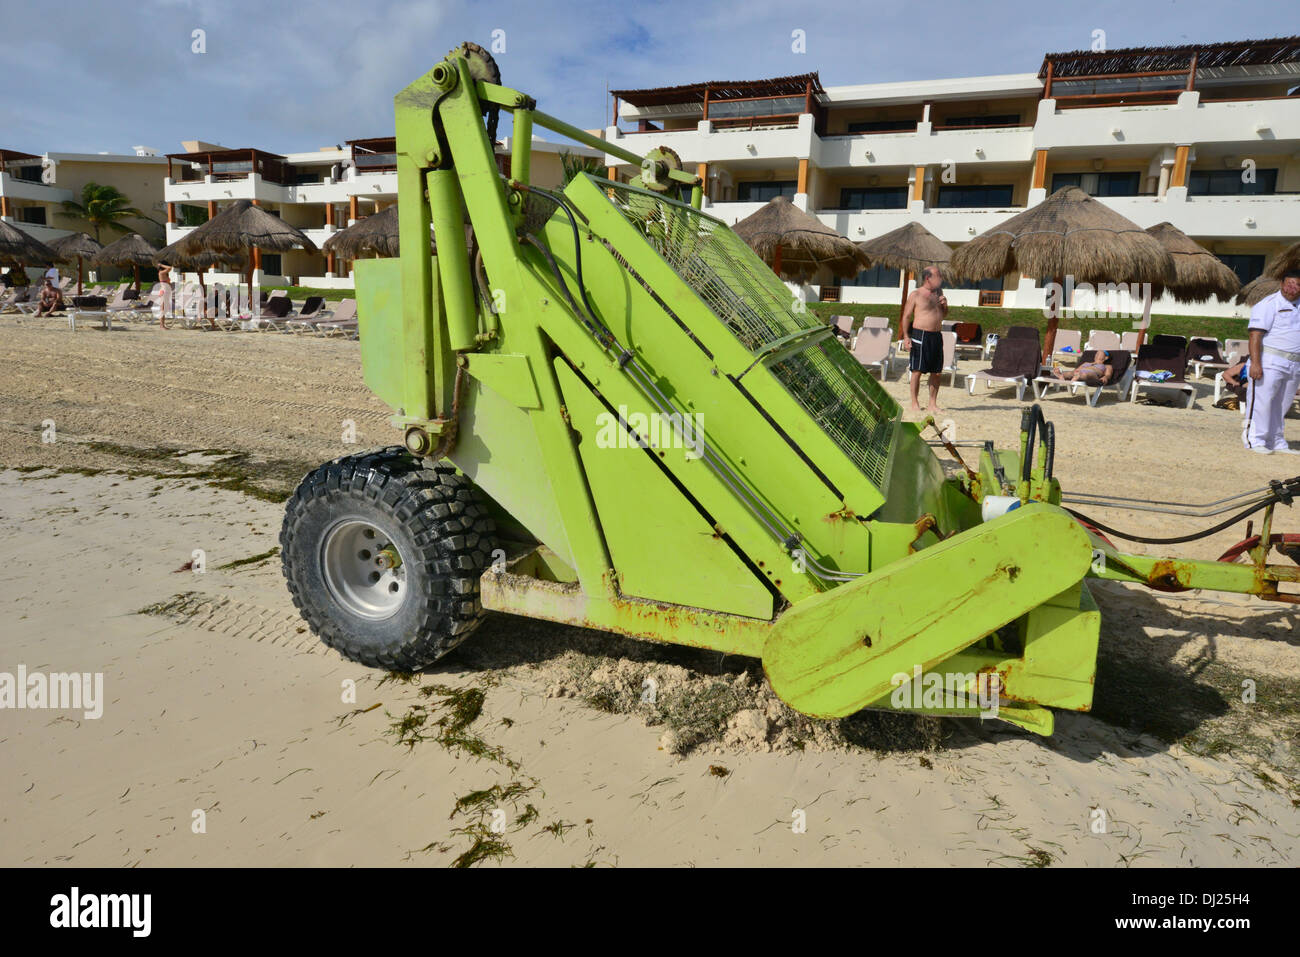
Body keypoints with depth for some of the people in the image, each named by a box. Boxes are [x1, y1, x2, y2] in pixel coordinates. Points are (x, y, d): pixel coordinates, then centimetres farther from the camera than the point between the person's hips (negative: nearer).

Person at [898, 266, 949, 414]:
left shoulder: (939, 292, 15)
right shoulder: (916, 294, -4)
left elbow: (943, 315, 24)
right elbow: (906, 316, -4)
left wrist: (945, 305, 2)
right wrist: (906, 337, -11)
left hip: (936, 335, 6)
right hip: (920, 335, -6)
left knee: (936, 372, 6)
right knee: (917, 371, -3)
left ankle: (932, 404, 14)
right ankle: (915, 403, 7)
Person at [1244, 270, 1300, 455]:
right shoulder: (1269, 304, -6)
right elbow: (1255, 334, -14)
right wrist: (1255, 363, -23)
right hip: (1270, 363, -7)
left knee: (1281, 404, 11)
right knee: (1262, 400, -7)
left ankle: (1276, 442, 18)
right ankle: (1254, 440, 0)